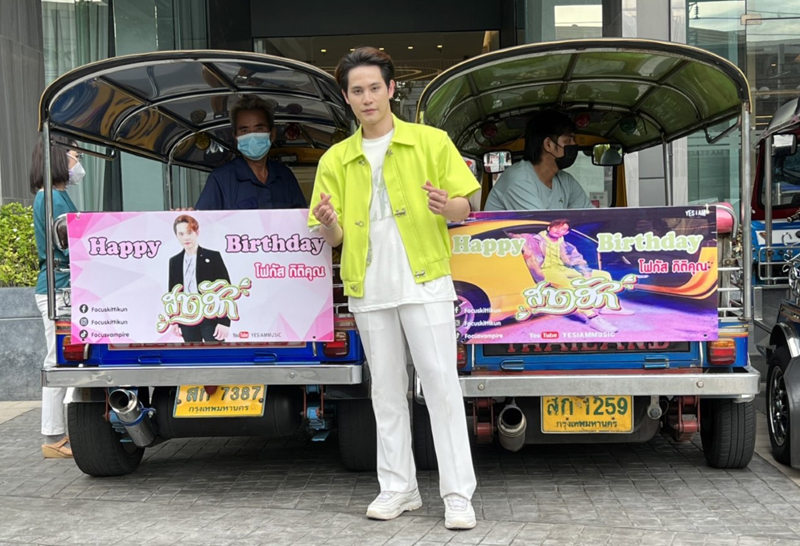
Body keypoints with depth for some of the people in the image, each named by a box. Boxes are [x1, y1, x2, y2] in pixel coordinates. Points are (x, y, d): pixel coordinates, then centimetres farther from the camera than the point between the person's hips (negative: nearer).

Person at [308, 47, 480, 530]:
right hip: (369, 290, 4)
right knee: (387, 390, 10)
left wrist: (446, 206, -22)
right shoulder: (335, 160, 9)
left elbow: (465, 207, 1)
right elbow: (334, 238, 10)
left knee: (442, 384, -5)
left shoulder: (432, 142, 1)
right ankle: (399, 489, 20)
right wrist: (327, 223, -14)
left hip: (425, 282, -3)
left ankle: (458, 495, 2)